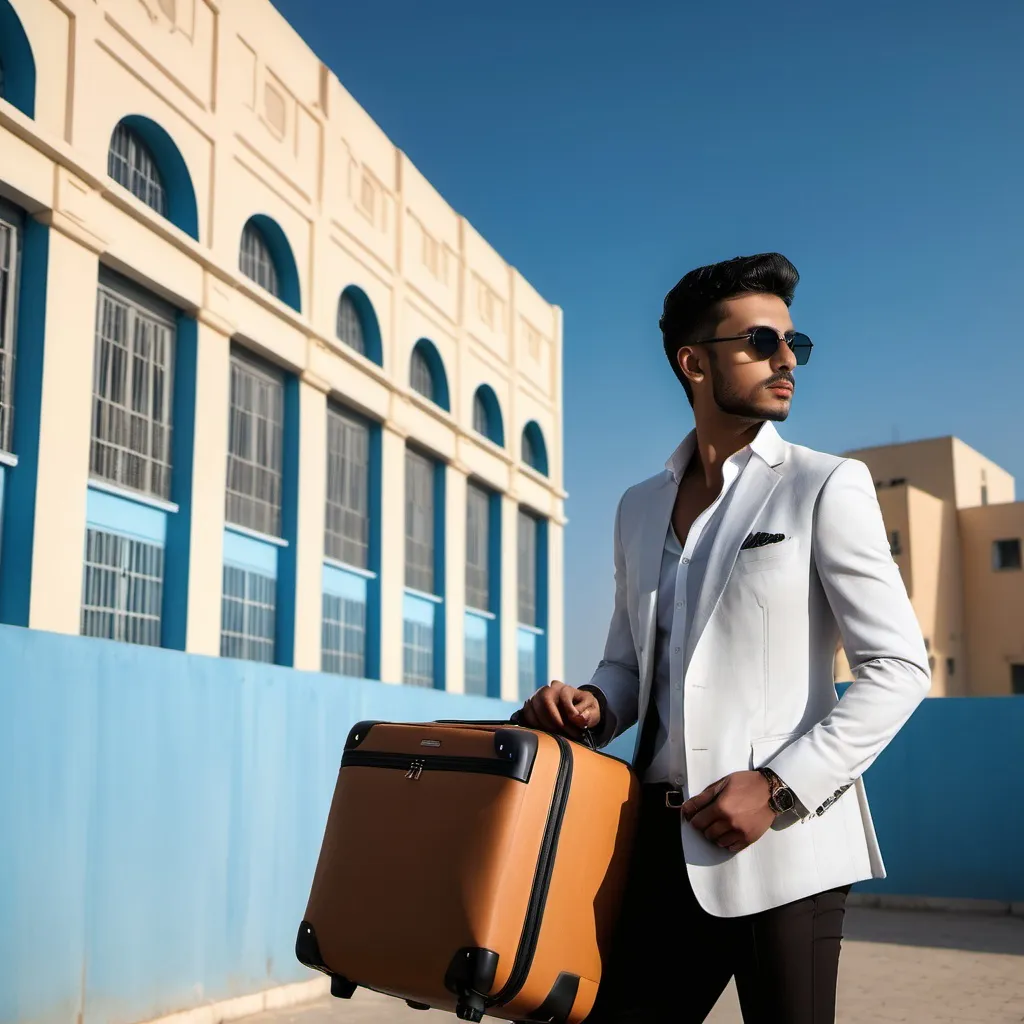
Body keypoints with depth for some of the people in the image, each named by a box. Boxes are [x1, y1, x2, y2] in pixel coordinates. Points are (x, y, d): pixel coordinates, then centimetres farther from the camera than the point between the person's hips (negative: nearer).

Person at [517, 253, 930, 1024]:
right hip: (666, 840, 4)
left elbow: (899, 666, -7)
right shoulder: (639, 508, 13)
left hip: (782, 843, -4)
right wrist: (590, 706, -2)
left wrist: (780, 788, -15)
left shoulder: (826, 487, -1)